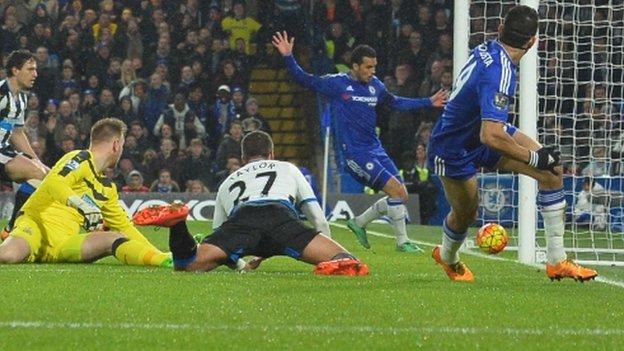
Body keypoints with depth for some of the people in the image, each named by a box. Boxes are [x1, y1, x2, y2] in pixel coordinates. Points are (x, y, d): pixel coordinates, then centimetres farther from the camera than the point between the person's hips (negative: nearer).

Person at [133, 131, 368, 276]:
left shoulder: (228, 182, 42)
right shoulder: (288, 169, 39)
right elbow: (319, 221, 33)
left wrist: (238, 264, 60)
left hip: (239, 219, 2)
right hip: (280, 215, -2)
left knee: (186, 264, -6)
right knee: (345, 260, -8)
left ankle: (176, 223, -36)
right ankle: (340, 262, -46)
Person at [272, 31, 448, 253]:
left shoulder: (375, 85, 10)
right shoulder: (337, 84, -7)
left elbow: (394, 103, 26)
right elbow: (304, 80, -8)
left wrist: (428, 103, 26)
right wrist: (288, 57, -22)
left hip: (376, 149, 8)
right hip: (355, 152, -8)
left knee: (401, 196, 7)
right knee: (396, 190, -17)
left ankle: (359, 223, 24)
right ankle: (402, 241, -4)